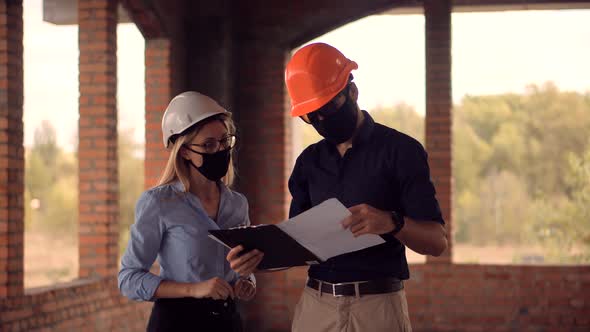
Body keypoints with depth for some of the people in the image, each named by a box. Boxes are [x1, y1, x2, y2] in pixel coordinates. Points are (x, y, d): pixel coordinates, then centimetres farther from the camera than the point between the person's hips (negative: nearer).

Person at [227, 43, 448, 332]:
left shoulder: (401, 151, -3)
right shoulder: (309, 162, 11)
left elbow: (437, 241, -8)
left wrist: (393, 222, -27)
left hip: (379, 306, -4)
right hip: (314, 306, 4)